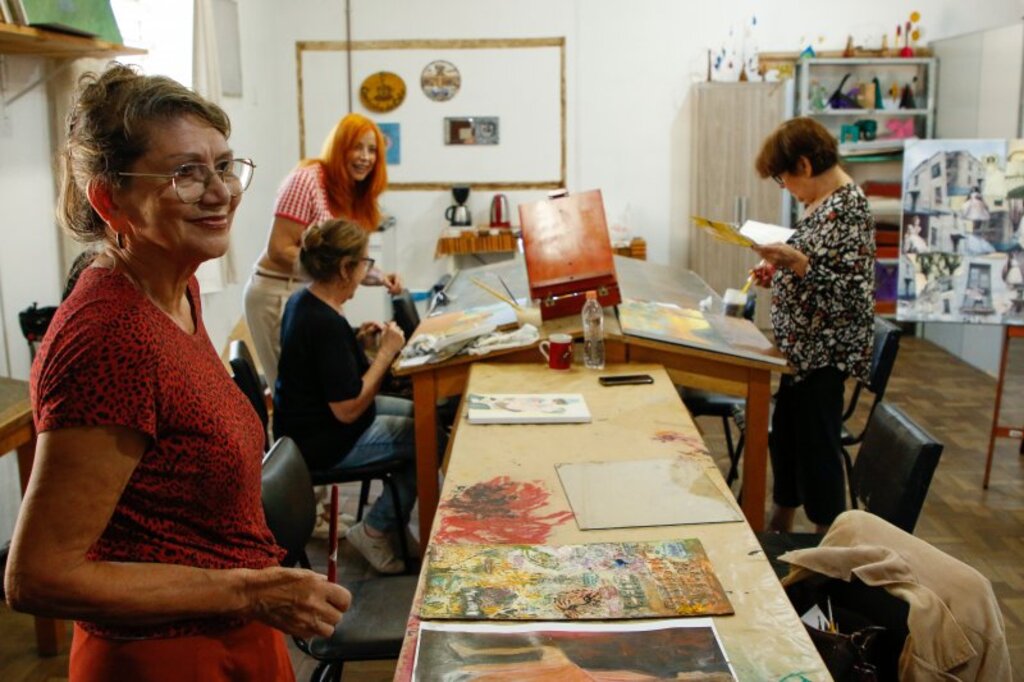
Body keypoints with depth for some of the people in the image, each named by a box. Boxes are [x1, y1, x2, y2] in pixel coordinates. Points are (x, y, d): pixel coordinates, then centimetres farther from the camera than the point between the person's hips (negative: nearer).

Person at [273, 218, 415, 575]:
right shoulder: (327, 323, -30)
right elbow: (348, 410, -28)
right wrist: (386, 352, -21)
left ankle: (395, 518, 22)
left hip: (308, 421, 10)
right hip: (323, 444, -10)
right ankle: (374, 531, 5)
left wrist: (357, 341, 2)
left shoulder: (302, 300, 1)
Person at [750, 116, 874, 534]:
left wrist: (795, 261, -31)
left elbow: (852, 289, -24)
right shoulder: (821, 203, 11)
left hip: (824, 352, -10)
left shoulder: (846, 209, -18)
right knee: (785, 437, 18)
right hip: (801, 346, 10)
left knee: (816, 445, 0)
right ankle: (778, 532, 33)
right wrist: (780, 274, 8)